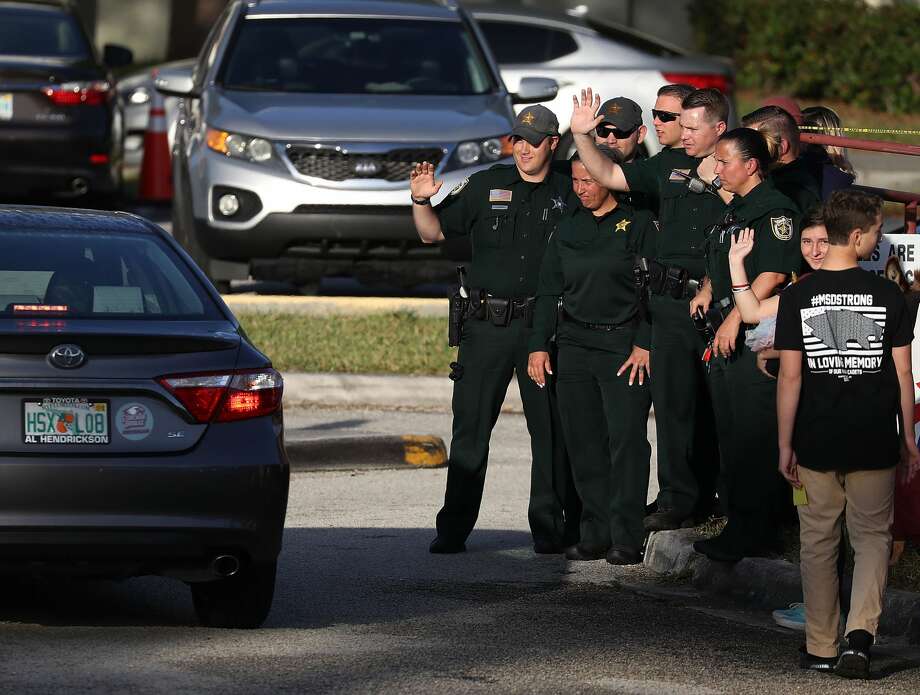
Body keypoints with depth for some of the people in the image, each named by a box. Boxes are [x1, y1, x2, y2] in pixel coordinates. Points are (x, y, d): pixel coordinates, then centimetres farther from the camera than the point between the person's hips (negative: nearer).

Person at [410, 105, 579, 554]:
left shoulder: (568, 195, 6)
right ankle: (454, 529, 4)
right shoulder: (485, 186, 9)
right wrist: (422, 201, -9)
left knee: (551, 430, 2)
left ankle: (550, 527, 9)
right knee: (470, 428, 0)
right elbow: (433, 232, 9)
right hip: (487, 326, 1)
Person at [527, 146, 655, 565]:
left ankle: (626, 540, -8)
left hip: (624, 345, -5)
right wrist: (539, 345, 9)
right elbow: (549, 291, 17)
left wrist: (644, 344, -11)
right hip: (575, 344, 5)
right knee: (583, 443, 3)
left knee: (626, 438, -9)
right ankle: (595, 535, 8)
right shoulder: (569, 229, 15)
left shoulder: (638, 223, 0)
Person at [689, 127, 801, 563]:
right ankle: (738, 524, 20)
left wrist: (735, 319, -24)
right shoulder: (735, 210, 19)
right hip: (727, 334, 10)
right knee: (731, 435, 13)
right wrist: (707, 291, 10)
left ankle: (753, 535, -5)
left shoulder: (773, 210, -12)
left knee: (753, 438, -8)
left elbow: (773, 273, -21)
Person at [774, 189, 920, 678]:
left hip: (816, 442, 0)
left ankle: (821, 649, 16)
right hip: (874, 444, 0)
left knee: (819, 543, 12)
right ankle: (861, 633, -9)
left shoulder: (797, 297, -5)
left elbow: (790, 376, -6)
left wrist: (785, 444, 0)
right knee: (873, 537, 11)